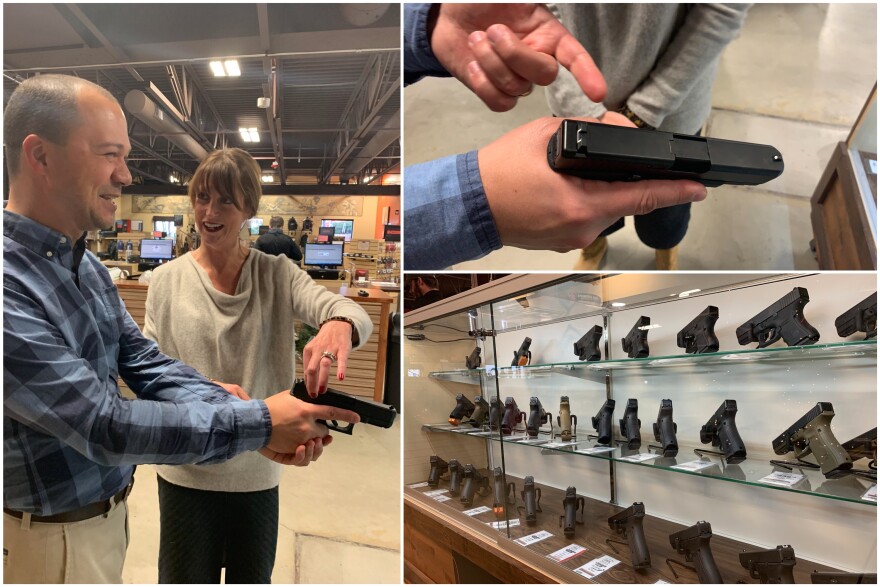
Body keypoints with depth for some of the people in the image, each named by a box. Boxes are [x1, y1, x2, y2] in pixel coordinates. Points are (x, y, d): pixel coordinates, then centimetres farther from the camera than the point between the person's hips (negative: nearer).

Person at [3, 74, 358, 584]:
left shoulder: (87, 265, 2)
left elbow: (146, 365, -3)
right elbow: (103, 425, -29)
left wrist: (260, 423, -16)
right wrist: (257, 423, -27)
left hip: (110, 508, 7)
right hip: (54, 535, -7)